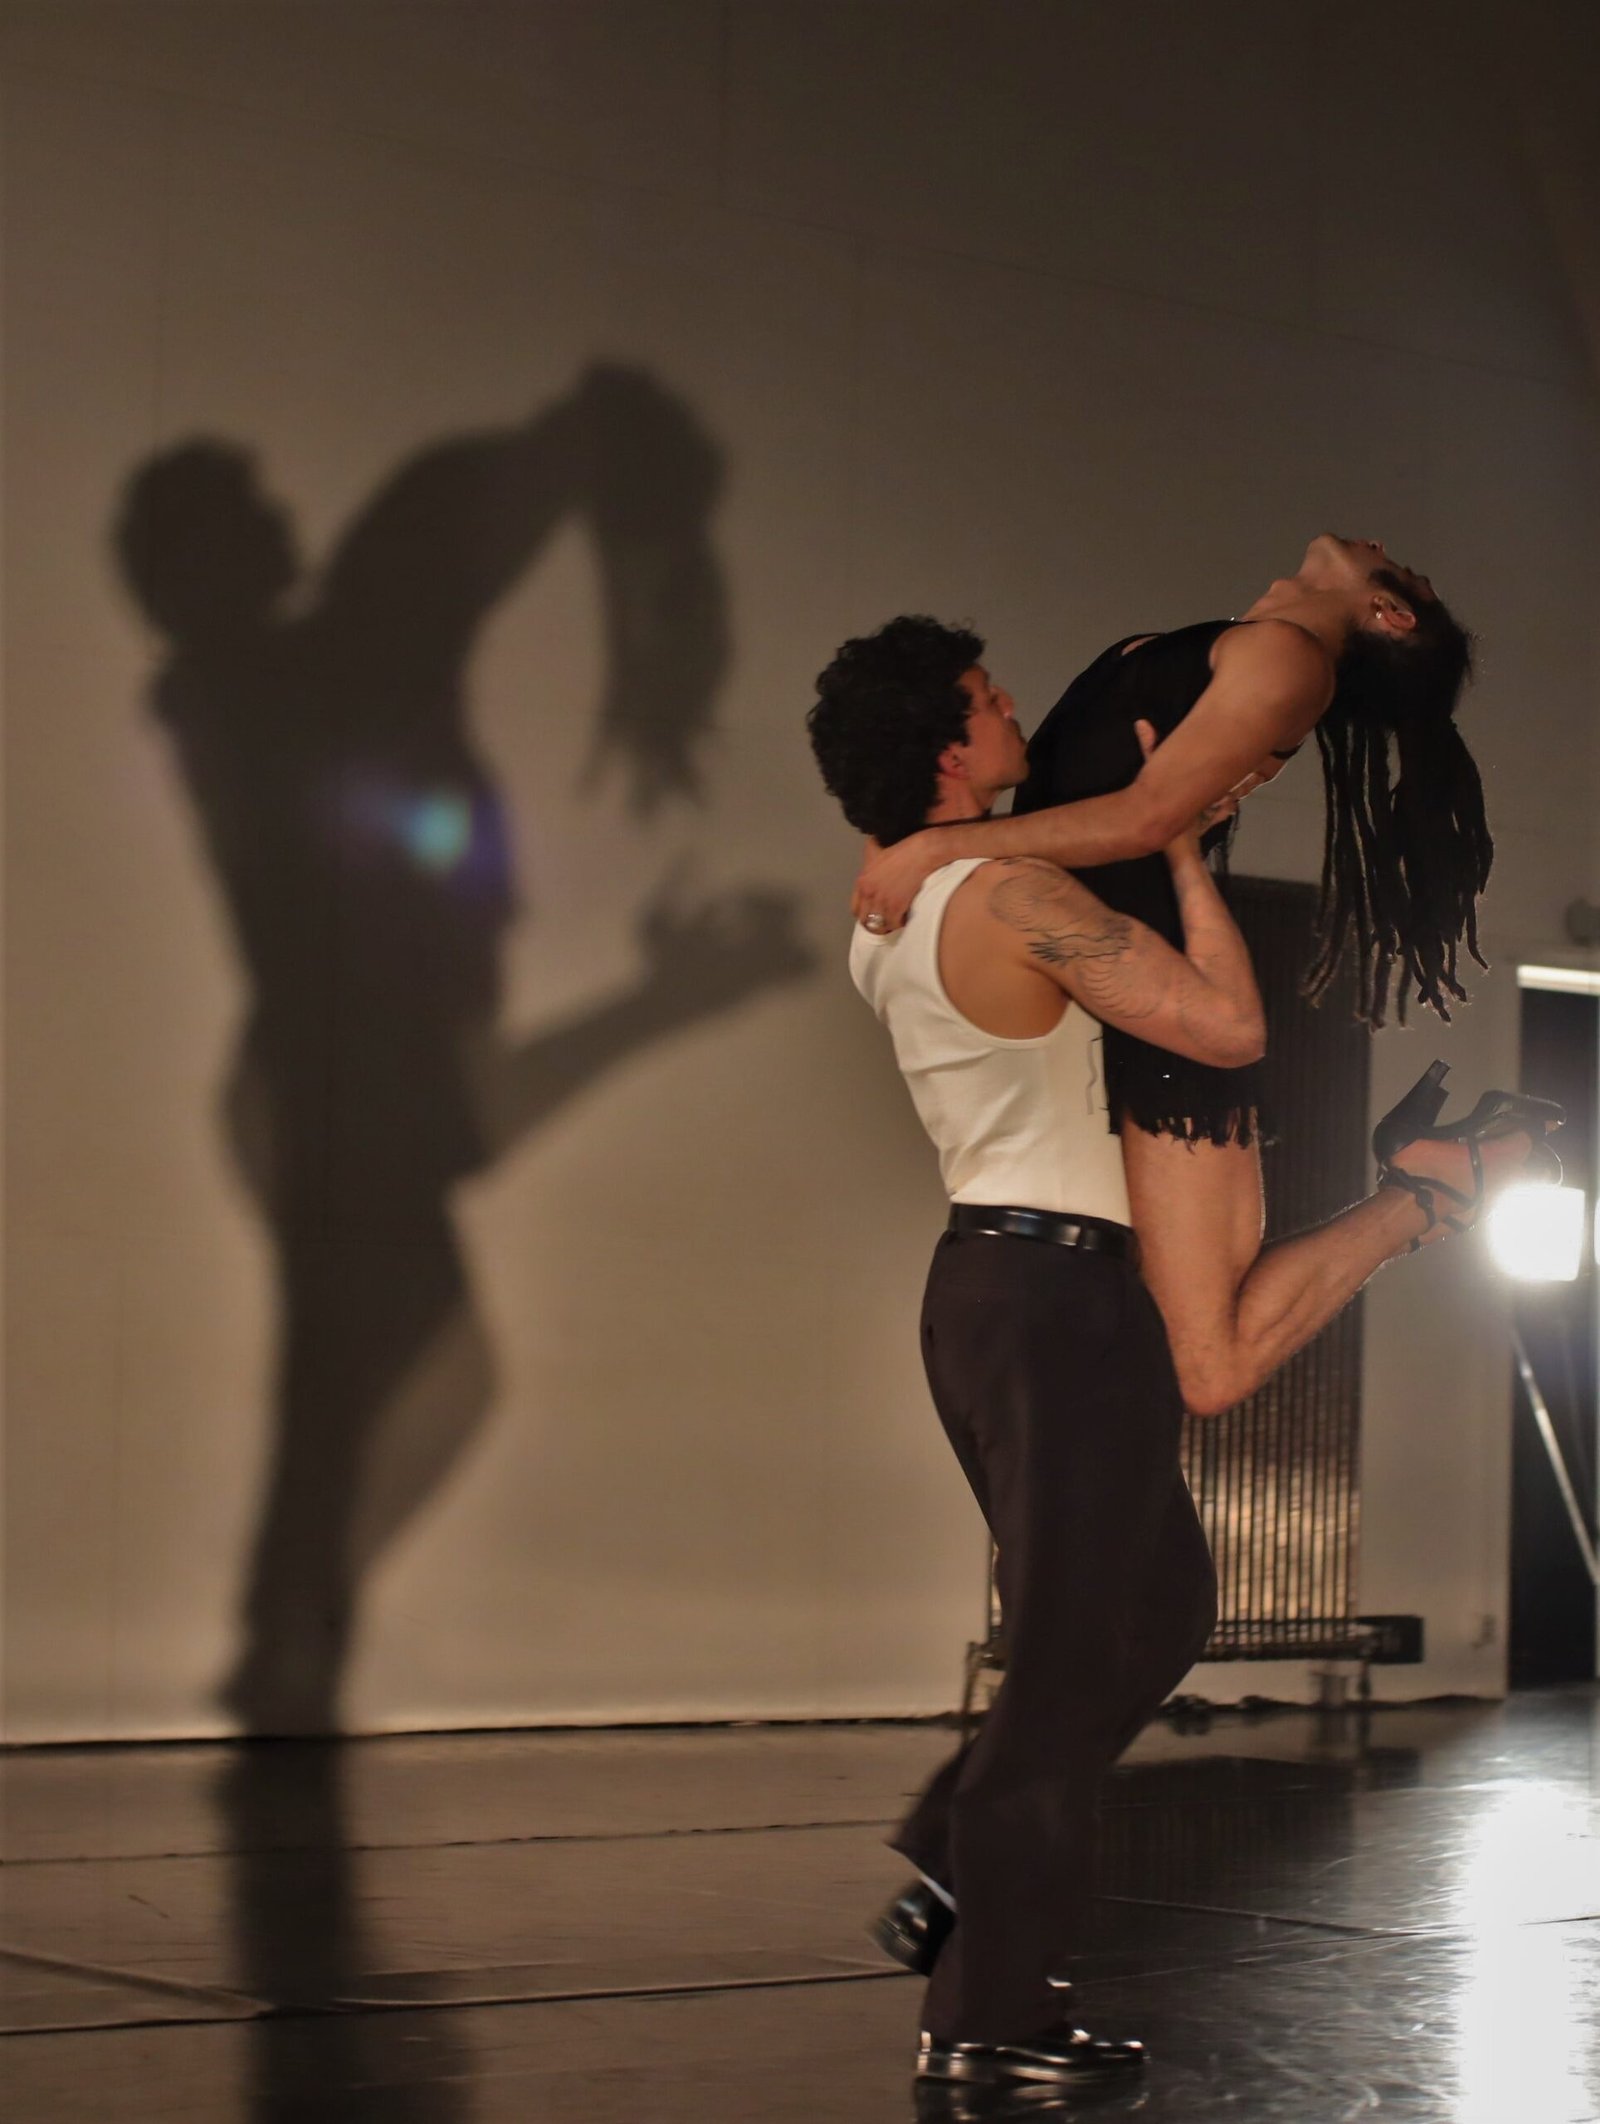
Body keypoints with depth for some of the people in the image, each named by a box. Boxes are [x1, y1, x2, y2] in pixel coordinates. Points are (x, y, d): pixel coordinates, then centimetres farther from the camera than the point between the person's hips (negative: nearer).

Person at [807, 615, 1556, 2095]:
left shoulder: (892, 916, 12)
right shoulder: (1010, 896, -18)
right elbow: (1231, 1026, -21)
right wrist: (1181, 845, -12)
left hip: (989, 1287, 10)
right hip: (1060, 1294, -10)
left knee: (1157, 1606, 19)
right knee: (1072, 1654, -2)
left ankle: (959, 1878, 20)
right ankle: (986, 2017, 4)